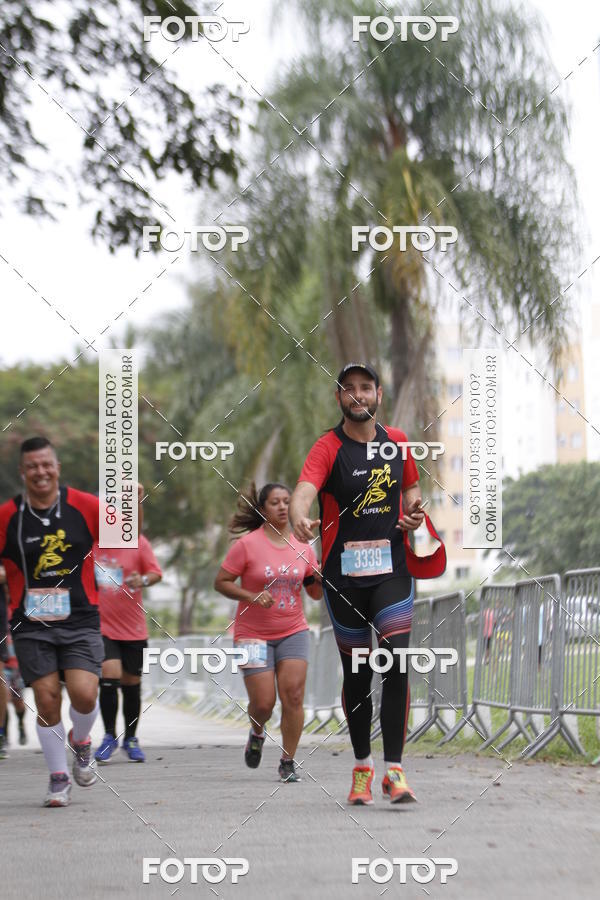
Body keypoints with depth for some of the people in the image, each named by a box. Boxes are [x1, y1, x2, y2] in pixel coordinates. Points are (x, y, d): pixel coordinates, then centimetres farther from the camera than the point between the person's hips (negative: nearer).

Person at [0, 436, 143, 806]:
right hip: (31, 624, 0)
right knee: (47, 700, -3)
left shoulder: (85, 506, -1)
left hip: (80, 621, 0)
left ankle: (80, 742, 20)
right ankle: (59, 778, 15)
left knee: (84, 693, -15)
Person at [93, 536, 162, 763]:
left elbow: (155, 572, -1)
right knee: (109, 676, -18)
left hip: (133, 629, 1)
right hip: (100, 625, -1)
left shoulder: (137, 542, -2)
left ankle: (130, 739, 27)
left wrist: (143, 580, -22)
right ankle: (109, 736, -2)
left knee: (132, 684, 9)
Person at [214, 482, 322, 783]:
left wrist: (322, 579, -9)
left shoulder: (303, 548, 5)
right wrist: (253, 597, -18)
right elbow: (221, 582, -5)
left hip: (293, 632, 3)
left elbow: (315, 593, 13)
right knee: (263, 703, -6)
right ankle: (257, 733, 30)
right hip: (253, 634, -3)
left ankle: (288, 762, 1)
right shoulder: (247, 545, -7)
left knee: (293, 696, -10)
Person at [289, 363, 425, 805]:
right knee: (356, 673, 7)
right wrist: (300, 519, -48)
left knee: (396, 664, -14)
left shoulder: (397, 441, 6)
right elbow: (304, 490, -25)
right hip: (343, 573, -1)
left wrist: (415, 513, 0)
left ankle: (394, 770, -13)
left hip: (392, 569, 1)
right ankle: (362, 765, 25)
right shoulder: (329, 447, -7)